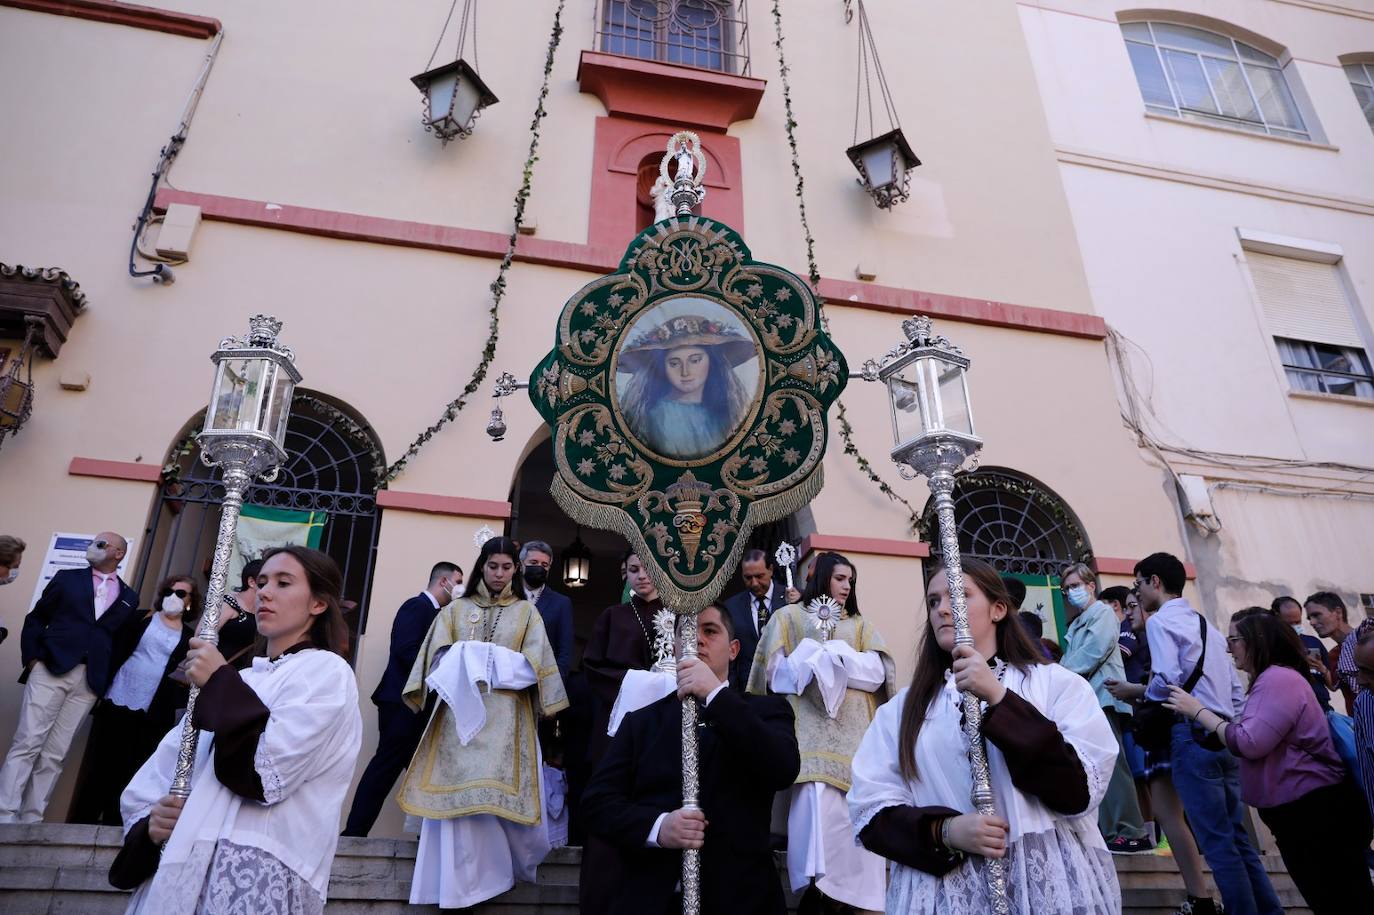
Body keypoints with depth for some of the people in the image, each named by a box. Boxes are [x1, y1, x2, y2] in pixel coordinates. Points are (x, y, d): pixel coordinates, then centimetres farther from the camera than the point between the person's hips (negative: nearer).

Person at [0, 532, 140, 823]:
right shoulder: (67, 578, 11)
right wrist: (32, 657, -2)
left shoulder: (129, 597, 13)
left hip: (89, 680, 1)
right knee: (26, 744, -7)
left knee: (54, 755, 2)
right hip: (50, 669, -1)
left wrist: (107, 679, 2)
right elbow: (35, 619, 11)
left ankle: (30, 820, 4)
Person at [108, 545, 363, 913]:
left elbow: (269, 772, -18)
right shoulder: (237, 682, 15)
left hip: (257, 875, -6)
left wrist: (220, 683, -10)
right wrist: (149, 821, -8)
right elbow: (156, 775, 13)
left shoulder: (327, 672, -5)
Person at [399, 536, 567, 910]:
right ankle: (462, 882, 5)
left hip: (506, 719, -1)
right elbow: (439, 658, 3)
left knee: (500, 794, -7)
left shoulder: (527, 612, 11)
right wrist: (469, 662, -16)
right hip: (460, 713, 1)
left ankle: (503, 865, 12)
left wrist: (482, 661, -11)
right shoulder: (456, 610, 14)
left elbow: (533, 665, 0)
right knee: (458, 796, -4)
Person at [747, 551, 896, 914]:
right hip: (812, 730, -3)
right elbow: (777, 673, 0)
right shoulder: (789, 616, 11)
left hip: (855, 729, 4)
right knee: (818, 806, -19)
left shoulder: (860, 625, 20)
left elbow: (877, 673, 5)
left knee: (854, 811, -6)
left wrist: (826, 655, -4)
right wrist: (843, 661, -3)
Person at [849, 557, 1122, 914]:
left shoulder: (1058, 684, -1)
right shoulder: (901, 709, 4)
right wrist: (945, 832, -18)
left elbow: (1080, 791, -11)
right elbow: (870, 810, -1)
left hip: (1049, 882, -1)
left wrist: (999, 699, -17)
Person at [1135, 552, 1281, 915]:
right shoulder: (1205, 623, 20)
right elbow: (1236, 689, 19)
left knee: (1217, 843, -4)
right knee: (1236, 837, 13)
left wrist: (1137, 692, 0)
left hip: (1192, 734, -9)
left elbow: (1167, 680, -18)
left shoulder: (1160, 620, -6)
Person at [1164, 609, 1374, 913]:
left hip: (1318, 813, -11)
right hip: (1298, 811, 11)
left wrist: (1198, 711, -18)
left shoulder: (1278, 678, -18)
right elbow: (1253, 734, 12)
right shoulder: (1270, 679, 16)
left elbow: (1250, 743, -26)